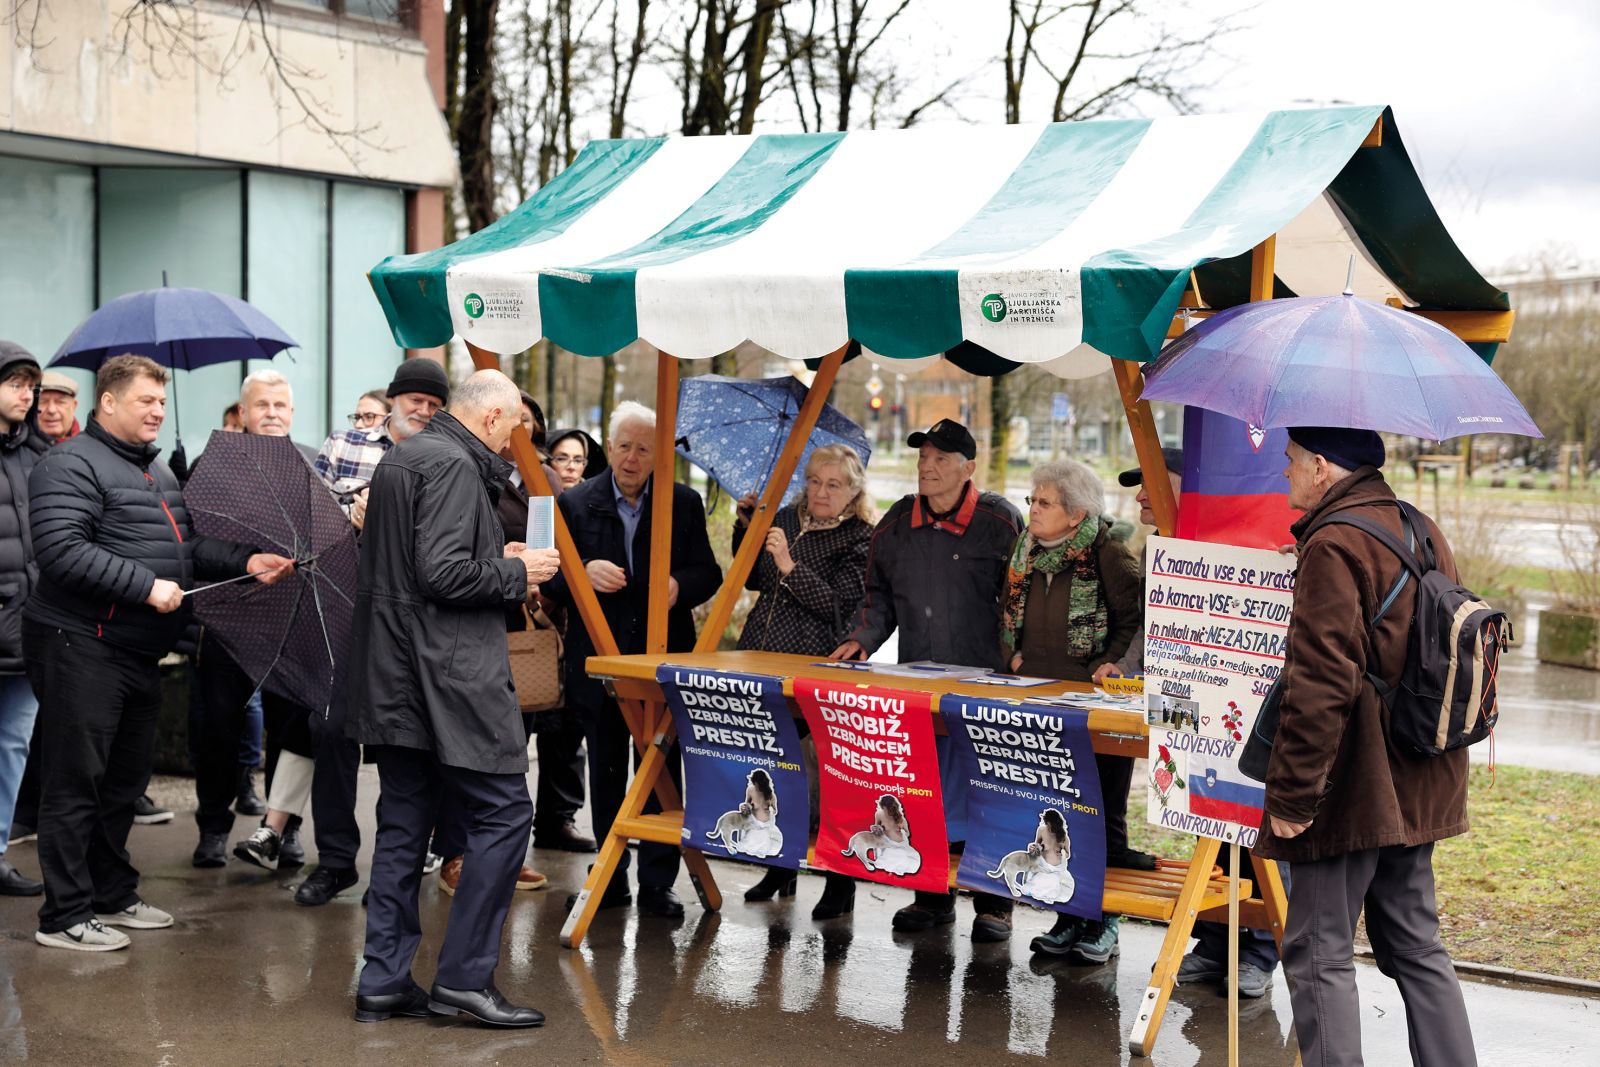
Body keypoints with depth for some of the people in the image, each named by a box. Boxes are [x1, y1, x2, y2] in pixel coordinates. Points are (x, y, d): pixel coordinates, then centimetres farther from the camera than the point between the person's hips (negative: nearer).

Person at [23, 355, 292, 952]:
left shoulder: (157, 471, 19)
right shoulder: (72, 465, -12)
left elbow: (187, 546, 21)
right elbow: (62, 550, -23)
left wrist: (246, 562, 6)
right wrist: (146, 585, -23)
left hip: (140, 653, 10)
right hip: (82, 649, -10)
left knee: (126, 780, 17)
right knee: (76, 784, -4)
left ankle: (112, 896, 29)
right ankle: (65, 916, 2)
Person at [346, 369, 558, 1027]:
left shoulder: (399, 458, 18)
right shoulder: (453, 466, -14)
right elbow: (442, 574, -23)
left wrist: (498, 559, 17)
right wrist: (515, 574, -8)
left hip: (394, 677, 10)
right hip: (449, 675, -10)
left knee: (403, 824, 12)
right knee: (504, 811, -3)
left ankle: (383, 983, 14)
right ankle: (464, 978, -2)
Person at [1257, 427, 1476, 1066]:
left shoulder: (1333, 546, -18)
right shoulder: (1424, 534, 10)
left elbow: (1320, 685, -23)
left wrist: (1290, 794, -19)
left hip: (1351, 793, -9)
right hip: (1418, 790, 9)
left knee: (1319, 953, 0)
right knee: (1415, 945, 17)